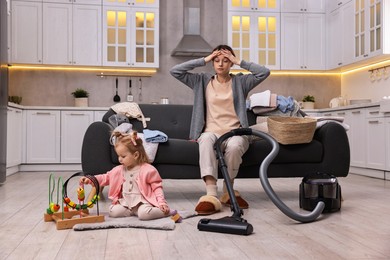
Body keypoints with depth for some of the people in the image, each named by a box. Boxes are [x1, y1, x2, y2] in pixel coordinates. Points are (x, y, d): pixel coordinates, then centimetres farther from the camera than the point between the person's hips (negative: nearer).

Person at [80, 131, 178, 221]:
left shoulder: (148, 170, -8)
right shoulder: (119, 170, 9)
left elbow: (156, 187, -5)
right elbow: (106, 177, 18)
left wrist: (161, 202, -18)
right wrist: (89, 179, 4)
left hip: (142, 201, -6)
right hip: (126, 202, 6)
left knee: (144, 214, -35)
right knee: (113, 211, -19)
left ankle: (168, 212, -15)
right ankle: (136, 211, -8)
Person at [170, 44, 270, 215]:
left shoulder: (240, 82, 14)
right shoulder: (202, 81, 16)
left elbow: (264, 72, -1)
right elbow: (174, 71, 6)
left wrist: (239, 62, 3)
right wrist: (204, 60, 5)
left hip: (235, 133, 0)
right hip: (212, 132, 0)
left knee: (234, 146, -37)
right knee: (206, 140, -38)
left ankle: (228, 192, -14)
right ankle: (211, 195, -46)